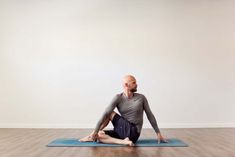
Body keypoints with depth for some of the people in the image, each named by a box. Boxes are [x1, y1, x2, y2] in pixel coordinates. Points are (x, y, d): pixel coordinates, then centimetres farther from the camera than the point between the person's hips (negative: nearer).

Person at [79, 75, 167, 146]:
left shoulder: (141, 98, 0)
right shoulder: (118, 98, -3)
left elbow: (150, 115, 6)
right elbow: (105, 114, -11)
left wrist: (158, 133, 4)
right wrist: (95, 131, -18)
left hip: (133, 133, -3)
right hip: (123, 131, 3)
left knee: (110, 114, -15)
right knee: (99, 135, -12)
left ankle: (92, 136, -10)